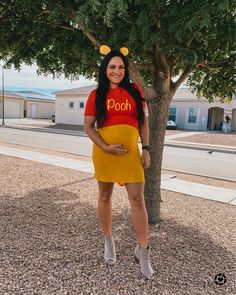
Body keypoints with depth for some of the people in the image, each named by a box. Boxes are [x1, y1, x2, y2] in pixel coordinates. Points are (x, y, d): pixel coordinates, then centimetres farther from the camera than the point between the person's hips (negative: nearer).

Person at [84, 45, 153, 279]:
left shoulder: (134, 91, 7)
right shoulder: (96, 95, 3)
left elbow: (143, 122, 9)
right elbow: (88, 126, -1)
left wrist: (146, 149, 2)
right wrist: (106, 147, -13)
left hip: (131, 153, 0)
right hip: (104, 153, 0)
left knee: (138, 199, -4)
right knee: (105, 196, 12)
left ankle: (142, 251, 12)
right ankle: (108, 241, 33)